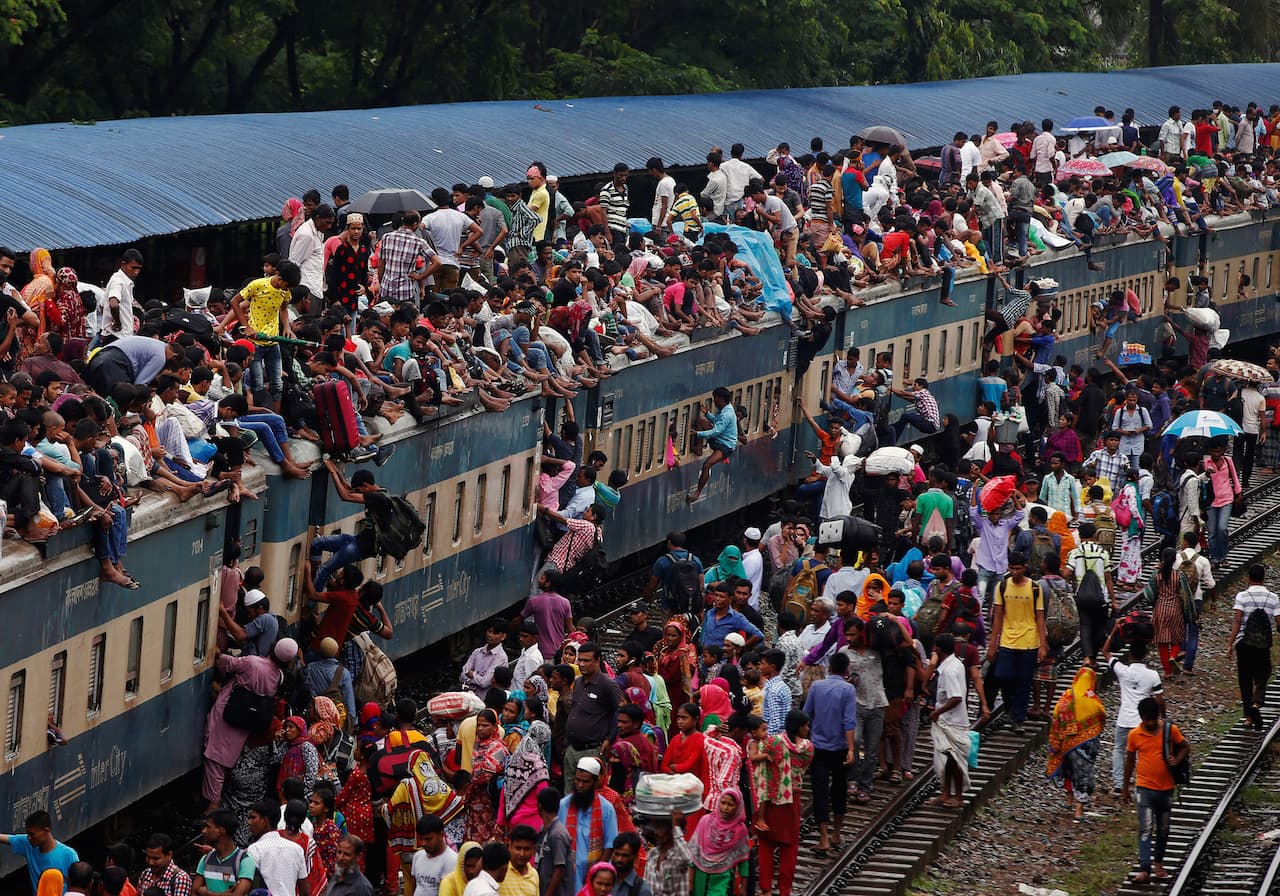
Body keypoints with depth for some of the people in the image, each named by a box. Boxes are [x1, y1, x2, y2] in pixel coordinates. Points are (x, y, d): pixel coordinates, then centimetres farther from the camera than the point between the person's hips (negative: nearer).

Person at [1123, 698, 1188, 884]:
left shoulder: (1170, 730, -4)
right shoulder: (1134, 735, -4)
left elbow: (1185, 747, 10)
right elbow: (1130, 761, 7)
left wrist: (1177, 760, -11)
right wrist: (1126, 788, 13)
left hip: (1166, 788, 2)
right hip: (1145, 789, -2)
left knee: (1163, 829, 15)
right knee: (1145, 829, -12)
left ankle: (1158, 863, 33)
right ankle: (1145, 870, -18)